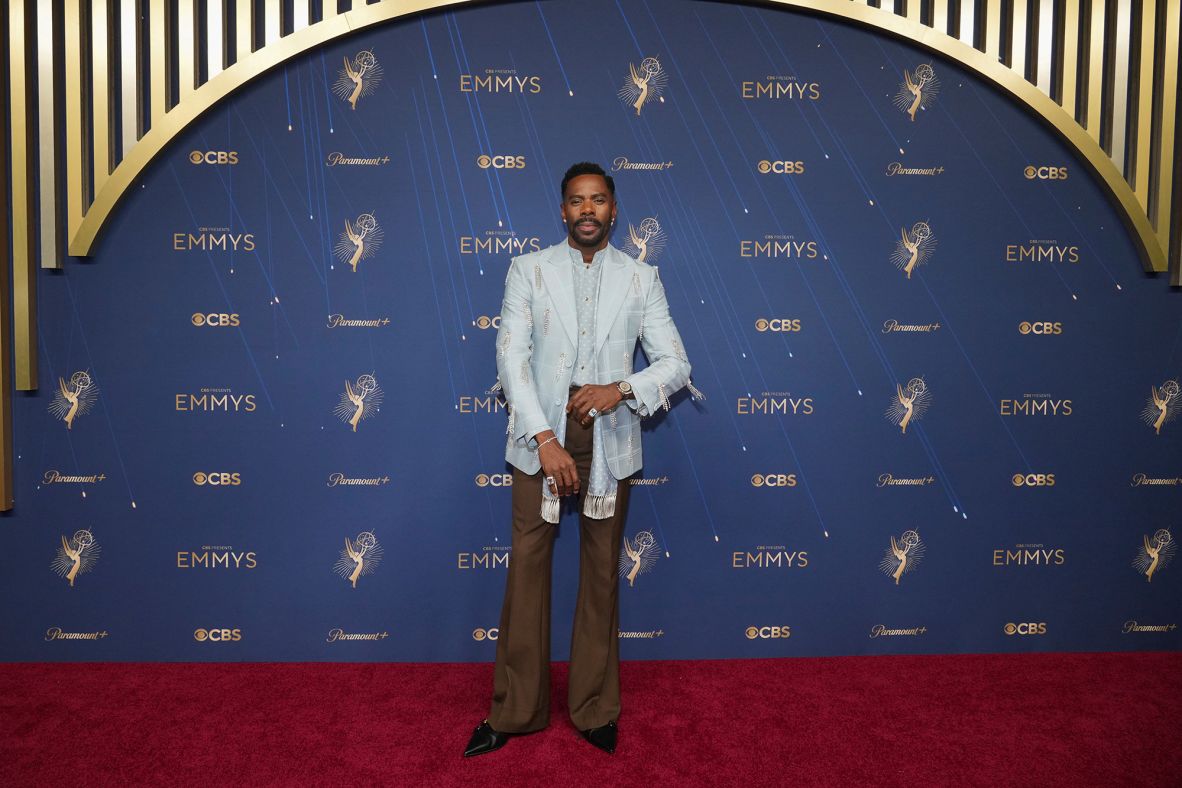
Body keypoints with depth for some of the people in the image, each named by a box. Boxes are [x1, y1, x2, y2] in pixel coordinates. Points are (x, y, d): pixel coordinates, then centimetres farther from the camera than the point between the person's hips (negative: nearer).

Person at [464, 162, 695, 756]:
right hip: (541, 436, 0)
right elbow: (511, 357, -7)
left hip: (609, 439, 1)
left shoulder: (641, 278, 5)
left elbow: (676, 365, 2)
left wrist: (620, 389, -18)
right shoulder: (528, 269, 3)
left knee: (601, 571, 9)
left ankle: (595, 709, 25)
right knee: (527, 567, 4)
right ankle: (515, 711, 19)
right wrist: (545, 438, -18)